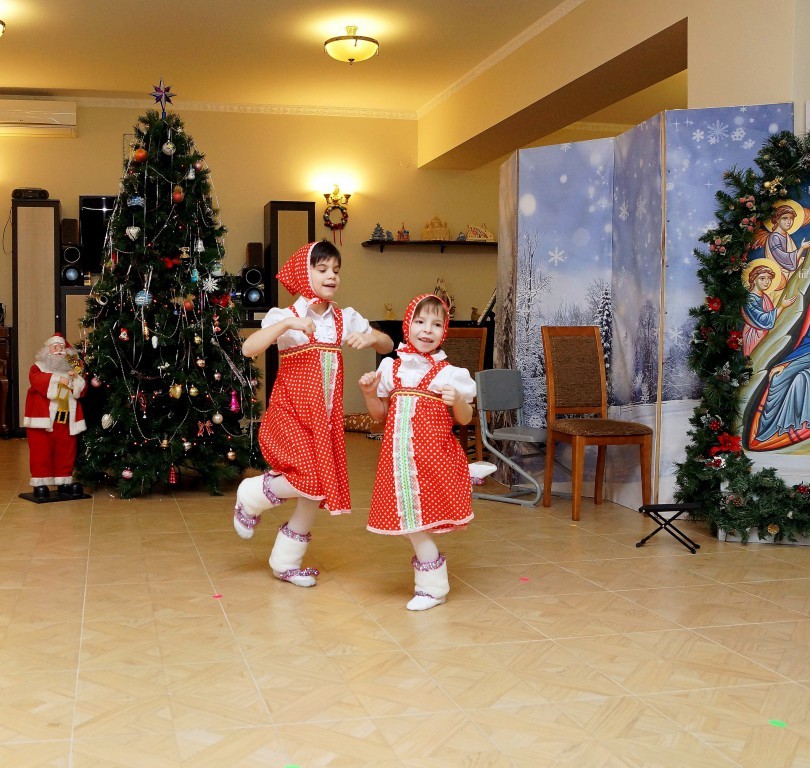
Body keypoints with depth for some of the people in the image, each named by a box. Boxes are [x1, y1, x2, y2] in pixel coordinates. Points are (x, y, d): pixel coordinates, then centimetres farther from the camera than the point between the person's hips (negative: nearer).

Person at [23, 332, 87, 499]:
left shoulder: (71, 369, 18)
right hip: (43, 418, -4)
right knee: (41, 451, -3)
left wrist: (76, 379, -10)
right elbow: (37, 381, -20)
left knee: (66, 452, 8)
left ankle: (64, 483, 17)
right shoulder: (38, 367, 3)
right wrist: (58, 379, -25)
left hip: (66, 419, 5)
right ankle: (40, 484, 3)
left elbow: (81, 391, 9)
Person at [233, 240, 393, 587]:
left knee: (320, 490, 7)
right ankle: (251, 496, 9)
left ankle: (286, 561, 25)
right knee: (311, 481, -21)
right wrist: (287, 324, -31)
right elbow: (249, 348, -22)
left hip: (325, 418, 5)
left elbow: (388, 345, 12)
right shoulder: (285, 317, -7)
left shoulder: (346, 319, 6)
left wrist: (370, 338, -10)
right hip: (290, 415, -5)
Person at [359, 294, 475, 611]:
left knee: (418, 518, -3)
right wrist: (370, 393, -4)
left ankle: (432, 586, 14)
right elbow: (380, 414, 14)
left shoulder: (448, 373, -3)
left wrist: (458, 402, -20)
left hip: (434, 456, -4)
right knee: (410, 520, 5)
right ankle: (431, 583, 23)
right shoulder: (391, 368, 7)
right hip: (400, 456, 4)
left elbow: (465, 419, 0)